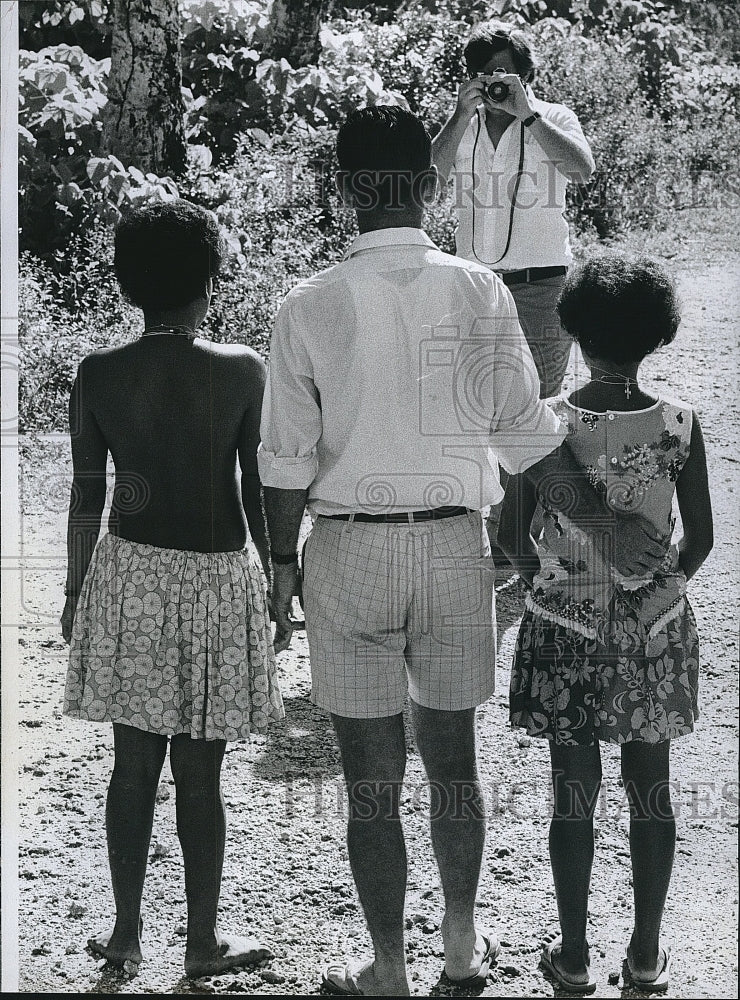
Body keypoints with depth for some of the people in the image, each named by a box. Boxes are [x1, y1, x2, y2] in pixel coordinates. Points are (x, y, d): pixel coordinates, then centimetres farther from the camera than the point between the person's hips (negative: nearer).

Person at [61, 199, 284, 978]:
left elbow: (87, 495, 1)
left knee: (133, 764, 12)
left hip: (129, 576, 2)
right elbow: (260, 487, -4)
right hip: (216, 578, -2)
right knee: (199, 774, 6)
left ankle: (126, 932, 21)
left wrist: (75, 590, 12)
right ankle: (203, 943, 16)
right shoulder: (241, 371, -10)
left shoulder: (97, 376, -6)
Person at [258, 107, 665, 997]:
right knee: (451, 757, 19)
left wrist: (283, 569, 6)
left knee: (372, 778, 8)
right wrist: (604, 520, 7)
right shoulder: (480, 292, -6)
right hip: (454, 544, 2)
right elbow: (528, 436, -4)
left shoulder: (309, 306, -10)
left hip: (350, 551, -2)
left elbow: (287, 462, -7)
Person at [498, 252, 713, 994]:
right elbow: (700, 539, -4)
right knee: (649, 789, 13)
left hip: (566, 629, -1)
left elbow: (512, 536, -8)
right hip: (654, 630, 1)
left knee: (574, 793, 10)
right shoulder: (679, 425, -11)